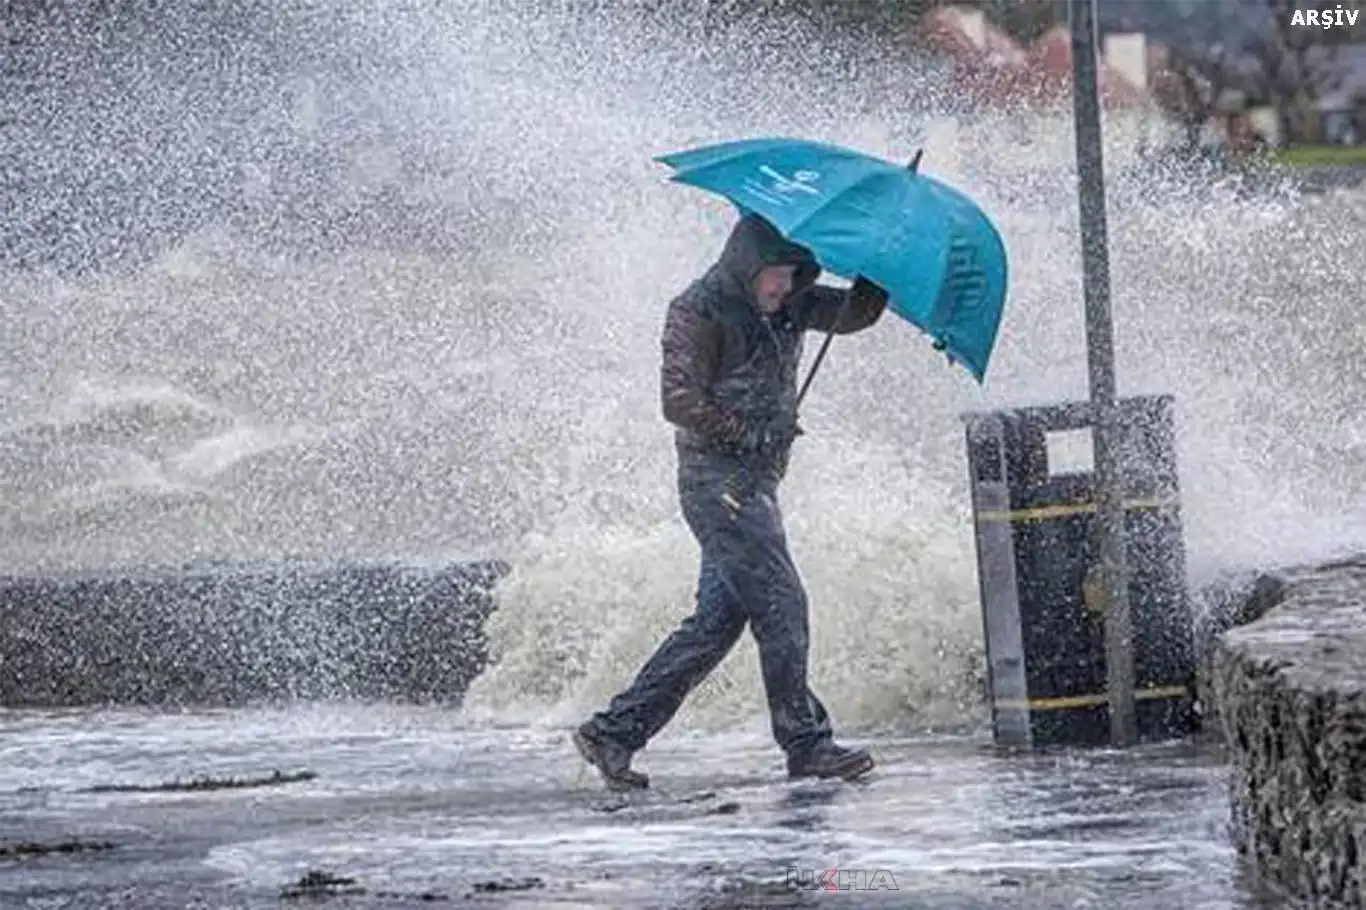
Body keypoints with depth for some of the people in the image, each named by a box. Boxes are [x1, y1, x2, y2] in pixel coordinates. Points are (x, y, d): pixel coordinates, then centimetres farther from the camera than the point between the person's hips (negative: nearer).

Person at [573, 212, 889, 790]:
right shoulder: (698, 312, -10)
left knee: (718, 618, 7)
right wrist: (752, 433, -15)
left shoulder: (789, 307, 14)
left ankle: (615, 731, 10)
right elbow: (680, 401, -15)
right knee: (780, 604, -13)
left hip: (757, 481, 9)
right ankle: (806, 745, -11)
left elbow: (854, 314, 10)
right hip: (717, 478, -9)